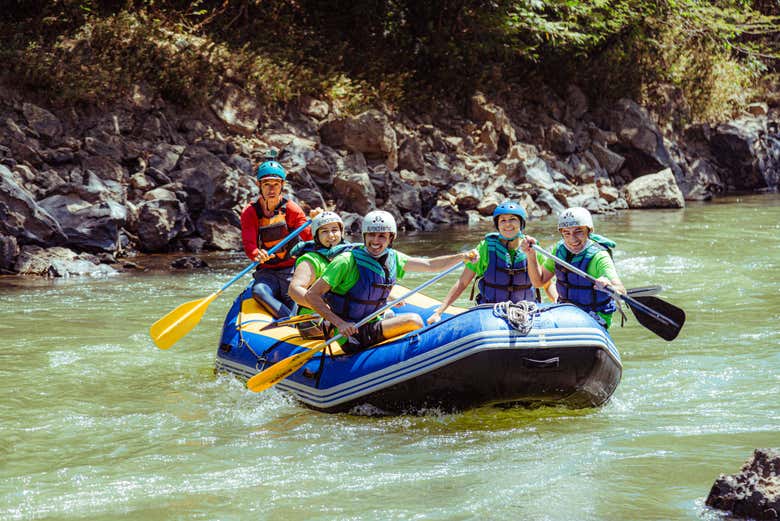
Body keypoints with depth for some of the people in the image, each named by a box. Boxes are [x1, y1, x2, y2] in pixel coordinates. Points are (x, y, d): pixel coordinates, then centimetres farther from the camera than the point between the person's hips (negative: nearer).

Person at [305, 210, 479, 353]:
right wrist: (340, 323, -24)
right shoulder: (347, 261, -15)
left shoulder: (393, 258, 5)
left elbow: (429, 265, 14)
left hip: (372, 326, 8)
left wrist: (463, 256, 3)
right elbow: (312, 295, -15)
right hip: (351, 335, -8)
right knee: (413, 321, -18)